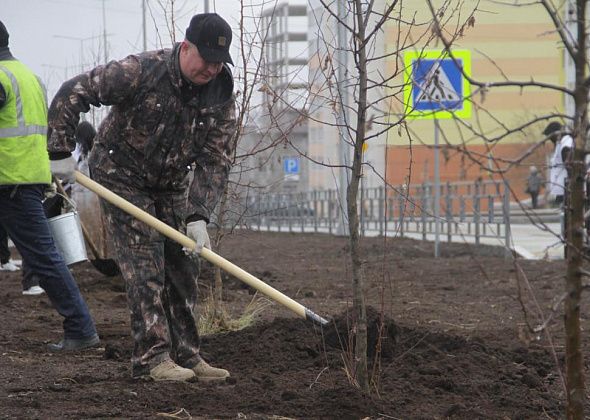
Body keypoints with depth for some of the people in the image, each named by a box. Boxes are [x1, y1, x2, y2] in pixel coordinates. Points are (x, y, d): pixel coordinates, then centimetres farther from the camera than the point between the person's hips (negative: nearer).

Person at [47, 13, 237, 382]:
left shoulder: (222, 96, -12)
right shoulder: (141, 72, -26)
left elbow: (216, 161, -14)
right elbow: (72, 94, -20)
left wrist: (198, 215, -24)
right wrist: (61, 151, -20)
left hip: (171, 185, 6)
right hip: (122, 176, -5)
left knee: (182, 267, 4)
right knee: (144, 265, -13)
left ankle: (185, 355, 11)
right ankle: (152, 356, -11)